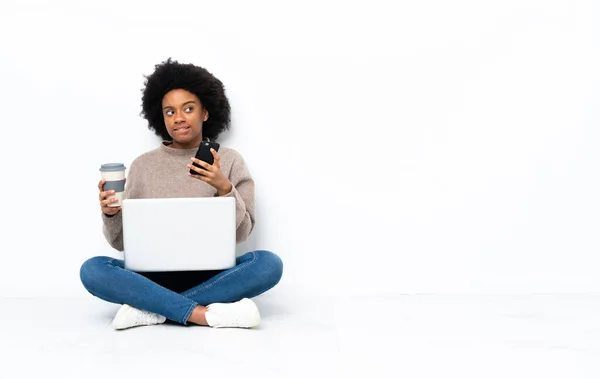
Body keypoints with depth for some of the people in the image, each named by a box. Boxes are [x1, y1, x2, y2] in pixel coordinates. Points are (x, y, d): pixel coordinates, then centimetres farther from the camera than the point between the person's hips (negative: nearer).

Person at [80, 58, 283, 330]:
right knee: (92, 270, -27)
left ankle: (152, 309, -25)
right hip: (154, 275, 0)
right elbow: (122, 242, 7)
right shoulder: (142, 165, 7)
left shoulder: (229, 161, 5)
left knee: (269, 263, -29)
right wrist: (111, 215, -14)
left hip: (210, 274, 0)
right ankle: (205, 313, -31)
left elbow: (241, 234, -1)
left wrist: (224, 189, -17)